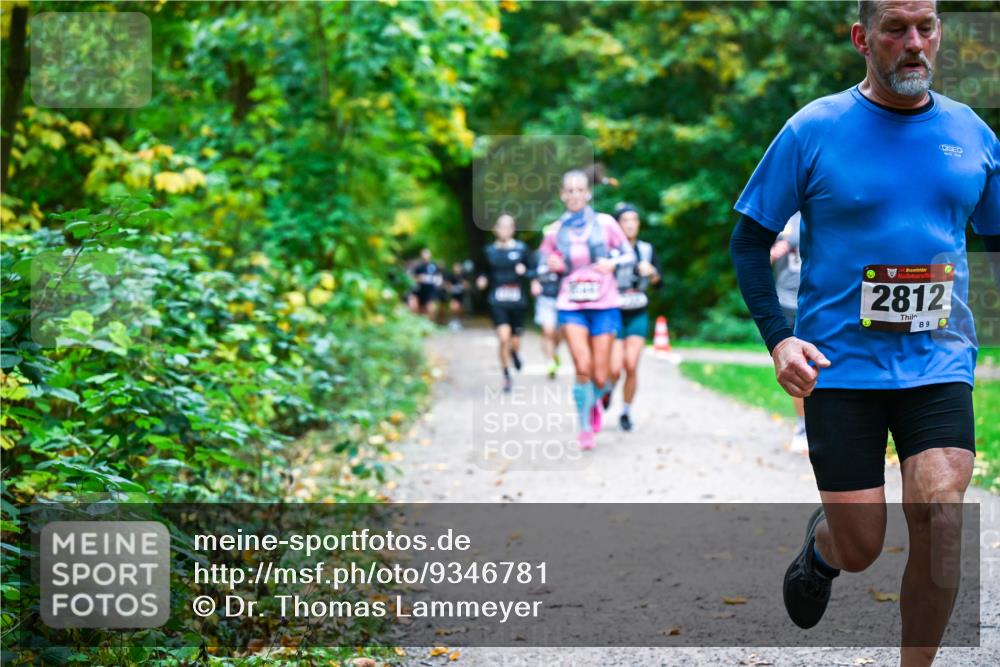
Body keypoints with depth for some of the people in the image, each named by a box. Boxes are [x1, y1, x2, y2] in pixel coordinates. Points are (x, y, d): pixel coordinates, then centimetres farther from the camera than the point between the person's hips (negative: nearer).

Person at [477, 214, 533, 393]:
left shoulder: (522, 248, 1)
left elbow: (533, 272, 5)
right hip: (497, 301, 0)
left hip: (517, 301, 0)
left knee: (514, 342, 6)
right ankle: (506, 376, -2)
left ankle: (515, 352, 47)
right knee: (503, 337, -18)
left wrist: (524, 271, -16)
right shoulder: (489, 251, 6)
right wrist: (482, 280, -2)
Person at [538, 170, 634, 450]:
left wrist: (613, 263, -14)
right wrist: (551, 266, -7)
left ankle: (595, 399, 37)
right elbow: (544, 263, 16)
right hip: (571, 306, 0)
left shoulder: (605, 223, 1)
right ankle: (585, 428, -1)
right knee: (583, 368, -19)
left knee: (600, 377, -1)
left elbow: (629, 254, 7)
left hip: (604, 305, 0)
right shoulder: (555, 231, 5)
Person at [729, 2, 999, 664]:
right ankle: (821, 546, 40)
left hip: (940, 363, 2)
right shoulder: (814, 129, -4)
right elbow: (749, 239, 3)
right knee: (860, 549, 1)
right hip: (841, 366, -2)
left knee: (941, 517, -17)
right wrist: (778, 337, -9)